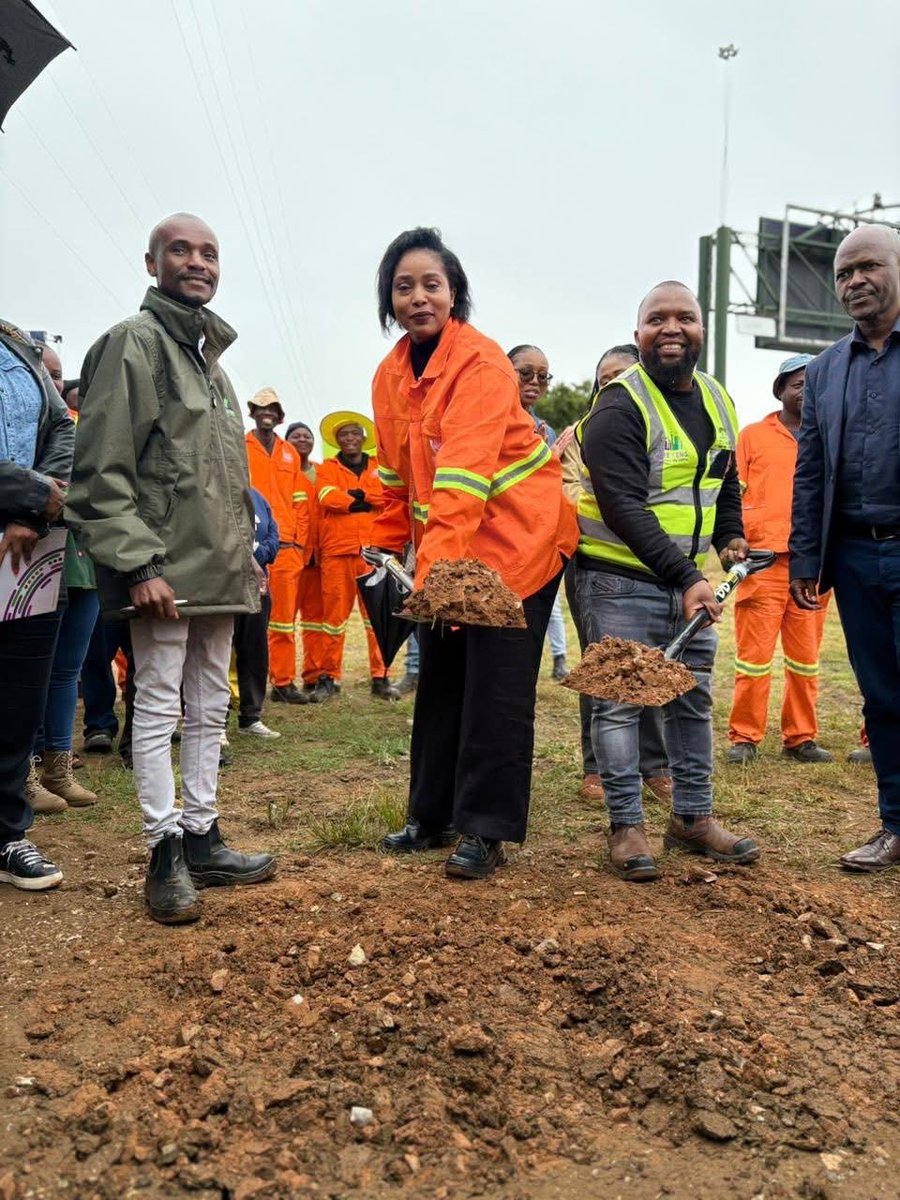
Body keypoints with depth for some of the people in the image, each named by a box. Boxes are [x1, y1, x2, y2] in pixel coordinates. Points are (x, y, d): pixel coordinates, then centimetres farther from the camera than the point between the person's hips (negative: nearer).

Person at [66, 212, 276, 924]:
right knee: (159, 705, -1)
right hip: (164, 570, -9)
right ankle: (166, 853, 9)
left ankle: (201, 837, 23)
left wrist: (247, 553, 18)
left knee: (210, 708, 12)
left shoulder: (211, 357, 20)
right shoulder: (134, 341, -6)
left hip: (221, 569, 9)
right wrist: (137, 564, -21)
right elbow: (102, 469, -15)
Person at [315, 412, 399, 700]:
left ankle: (380, 677, 5)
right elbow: (328, 496, -7)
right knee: (334, 612, 0)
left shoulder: (379, 468, 17)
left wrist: (358, 494, -8)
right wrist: (366, 502, -4)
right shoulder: (327, 469, 14)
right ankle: (329, 677, 8)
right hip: (337, 550, -1)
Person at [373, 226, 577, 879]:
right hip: (442, 545, 8)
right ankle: (434, 814, 26)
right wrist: (391, 547, 15)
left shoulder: (482, 362, -18)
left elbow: (465, 474, -29)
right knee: (440, 678, 13)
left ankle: (485, 830, 6)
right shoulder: (391, 375, 6)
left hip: (514, 538, -7)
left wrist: (437, 565, -36)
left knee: (496, 686, -6)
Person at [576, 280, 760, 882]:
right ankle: (626, 826, 10)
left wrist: (731, 537, 8)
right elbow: (623, 507, -23)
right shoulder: (619, 407, -15)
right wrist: (685, 578, -26)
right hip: (622, 578, -7)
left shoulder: (717, 399, 8)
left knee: (694, 699, 13)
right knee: (620, 701, -2)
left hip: (690, 579, 7)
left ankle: (693, 817, 26)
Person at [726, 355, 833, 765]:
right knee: (754, 655, -2)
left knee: (806, 657, 8)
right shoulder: (752, 436, 7)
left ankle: (800, 738, 18)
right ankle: (744, 738, 8)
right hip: (762, 562, -3)